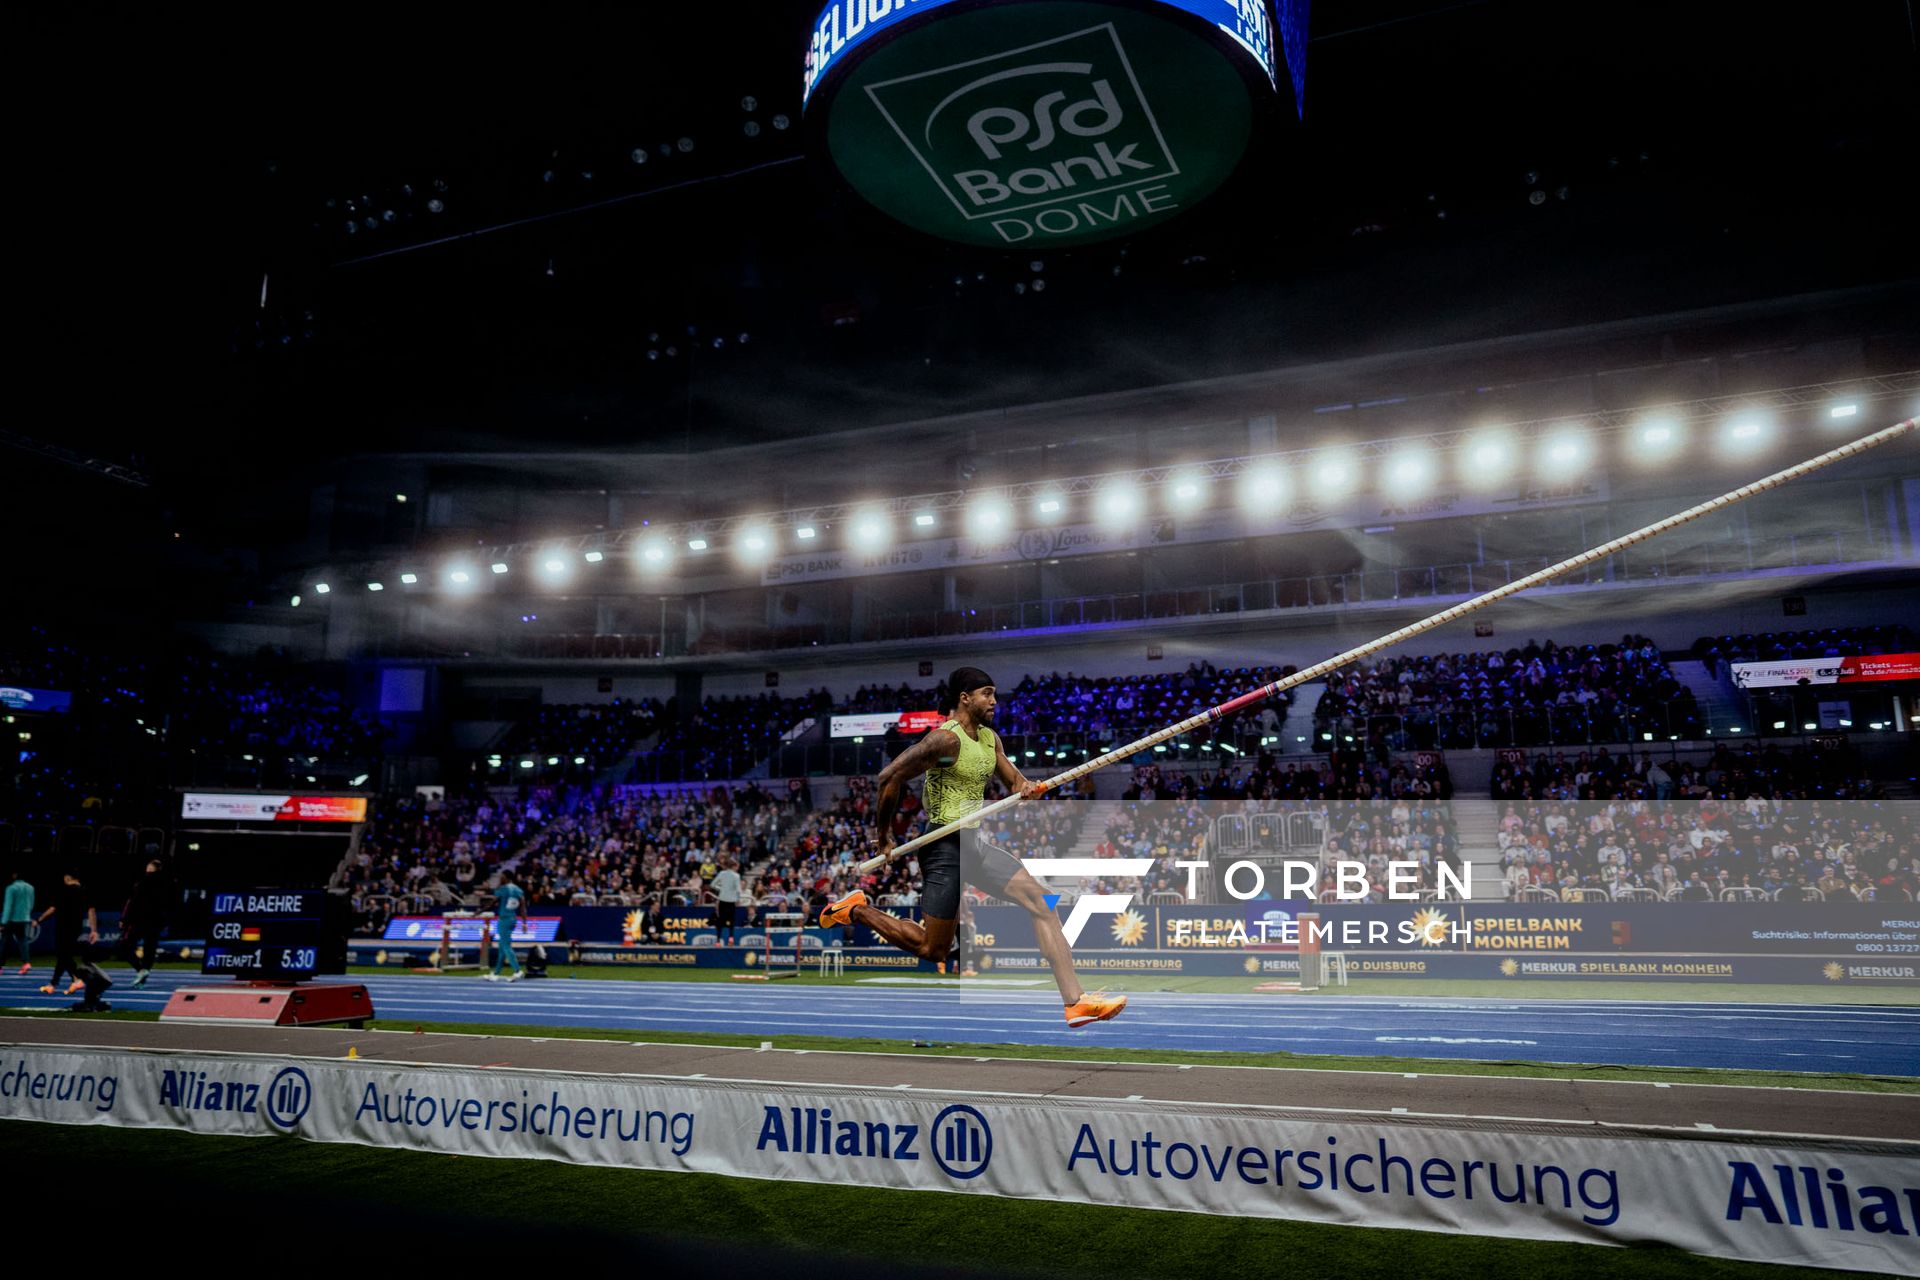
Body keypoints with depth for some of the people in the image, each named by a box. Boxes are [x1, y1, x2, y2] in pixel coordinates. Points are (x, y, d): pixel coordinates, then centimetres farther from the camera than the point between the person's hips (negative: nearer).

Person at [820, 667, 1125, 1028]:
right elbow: (889, 778, -19)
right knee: (934, 951, 1)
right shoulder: (946, 739, -17)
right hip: (944, 847, -8)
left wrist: (1027, 787, -8)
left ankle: (1076, 1002, -7)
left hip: (975, 845, 8)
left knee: (1041, 901, -5)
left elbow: (1014, 781, 18)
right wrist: (884, 836, -10)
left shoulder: (989, 738, 10)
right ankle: (857, 909, 21)